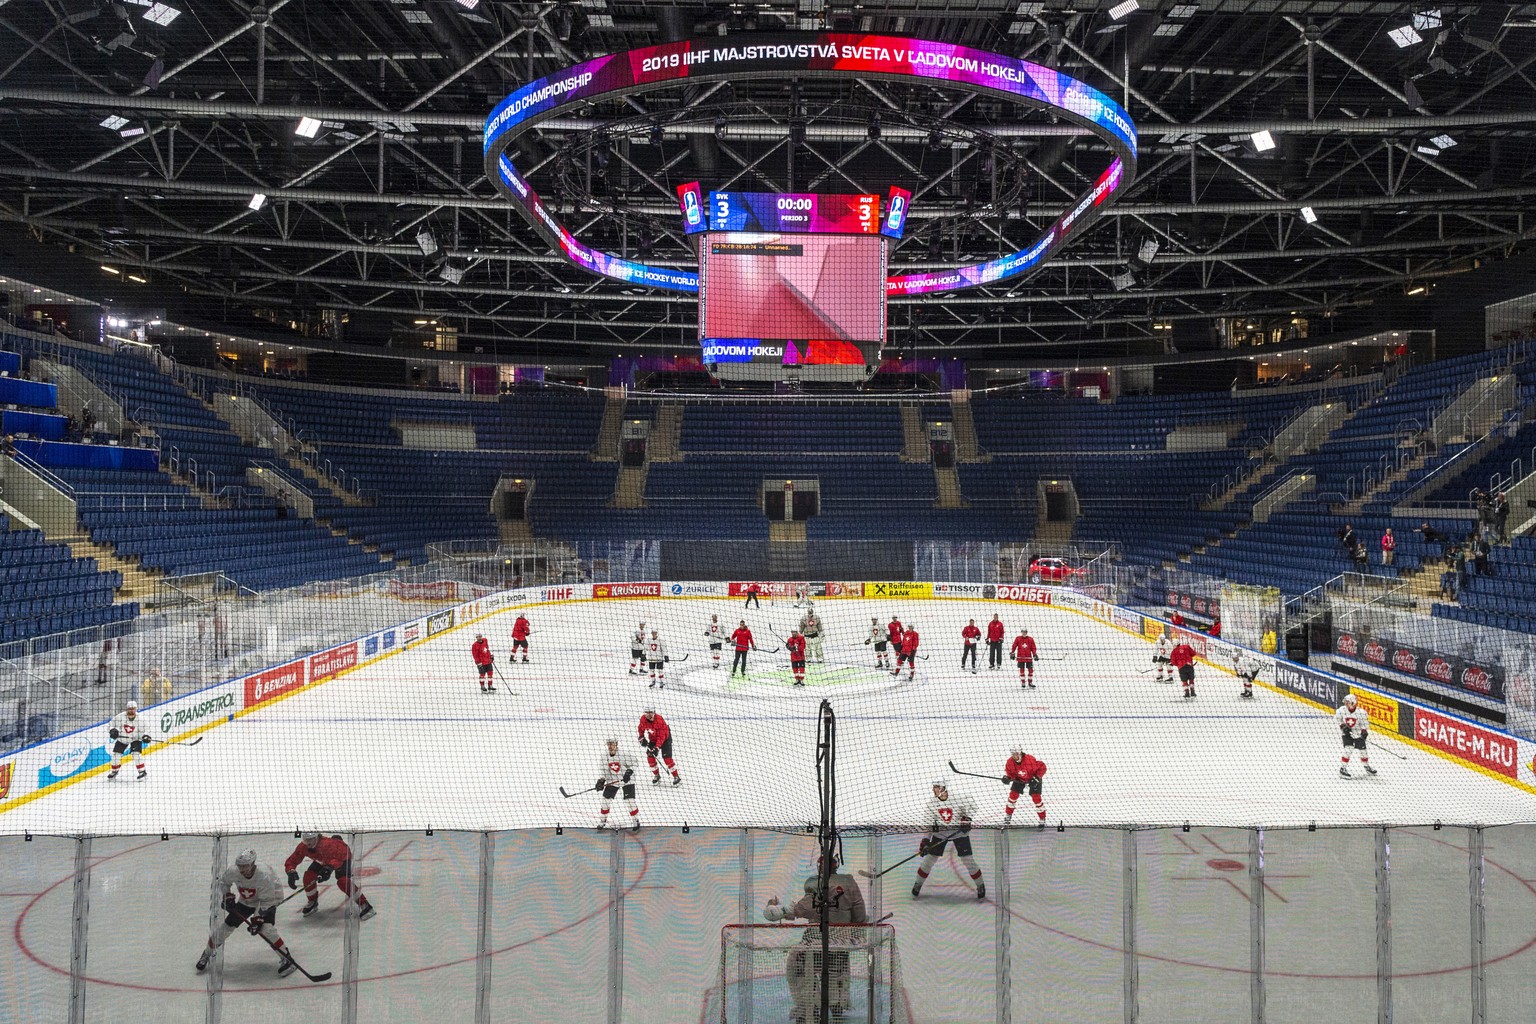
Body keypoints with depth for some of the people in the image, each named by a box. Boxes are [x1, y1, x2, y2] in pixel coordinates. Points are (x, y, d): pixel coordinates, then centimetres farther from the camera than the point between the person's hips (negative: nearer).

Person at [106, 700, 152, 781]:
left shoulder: (140, 719, -19)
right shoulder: (120, 717, -19)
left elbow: (145, 729, -8)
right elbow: (111, 724, -6)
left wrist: (146, 736, -25)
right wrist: (112, 730, -25)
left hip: (135, 739, -2)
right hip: (122, 738, 2)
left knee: (137, 754, -20)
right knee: (116, 754, 1)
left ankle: (142, 772, -11)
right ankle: (114, 771, 27)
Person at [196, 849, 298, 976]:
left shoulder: (264, 876, -38)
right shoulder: (233, 872, -25)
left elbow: (266, 901, -29)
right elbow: (220, 882, -1)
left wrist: (258, 918, -33)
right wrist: (226, 896, -14)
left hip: (269, 899, -5)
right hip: (245, 901, 5)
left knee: (266, 929, -23)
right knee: (226, 926, 2)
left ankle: (286, 959, -11)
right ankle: (208, 953, 30)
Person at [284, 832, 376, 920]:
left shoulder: (327, 844, -43)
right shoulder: (302, 847, -23)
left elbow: (338, 857, -54)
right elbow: (291, 861, -19)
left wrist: (329, 868, -72)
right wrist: (291, 872, -40)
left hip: (342, 855, -7)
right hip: (323, 859, 7)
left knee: (343, 881, -26)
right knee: (308, 876, -8)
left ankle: (365, 906, -23)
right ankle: (312, 903, 19)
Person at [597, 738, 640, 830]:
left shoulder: (624, 754, -17)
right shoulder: (605, 757, -1)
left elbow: (632, 764, -11)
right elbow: (604, 771, 7)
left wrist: (628, 773, -26)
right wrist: (601, 781, -5)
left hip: (627, 780, -5)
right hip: (612, 781, 5)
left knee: (629, 801, -11)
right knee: (605, 800, 4)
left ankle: (636, 822, 6)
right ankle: (602, 821, 23)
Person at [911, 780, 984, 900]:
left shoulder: (958, 800, -16)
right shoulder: (932, 805, -5)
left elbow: (971, 810, -4)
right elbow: (930, 825, -1)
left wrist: (966, 819, -22)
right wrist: (925, 841, -7)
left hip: (959, 833, -3)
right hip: (939, 834, 3)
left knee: (968, 860, -3)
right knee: (929, 858, 2)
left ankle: (980, 886, 19)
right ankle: (918, 884, 22)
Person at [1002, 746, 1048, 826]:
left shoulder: (1030, 760, -37)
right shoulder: (1010, 761, -24)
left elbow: (1042, 767, -25)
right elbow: (1008, 771, -8)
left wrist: (1037, 778, -27)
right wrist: (1006, 777, -29)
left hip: (1033, 778, -4)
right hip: (1019, 779, 4)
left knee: (1036, 797, -11)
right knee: (1013, 794, -1)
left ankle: (1042, 819, 4)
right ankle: (1008, 816, 16)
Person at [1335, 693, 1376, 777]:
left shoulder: (1361, 712, -19)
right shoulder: (1341, 711, -16)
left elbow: (1365, 723, -10)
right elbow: (1336, 720, -2)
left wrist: (1364, 731, -24)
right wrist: (1342, 726, -15)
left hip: (1358, 734, 1)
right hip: (1347, 734, -1)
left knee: (1363, 750, 10)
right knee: (1348, 749, -15)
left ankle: (1366, 766, 36)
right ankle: (1343, 768, -7)